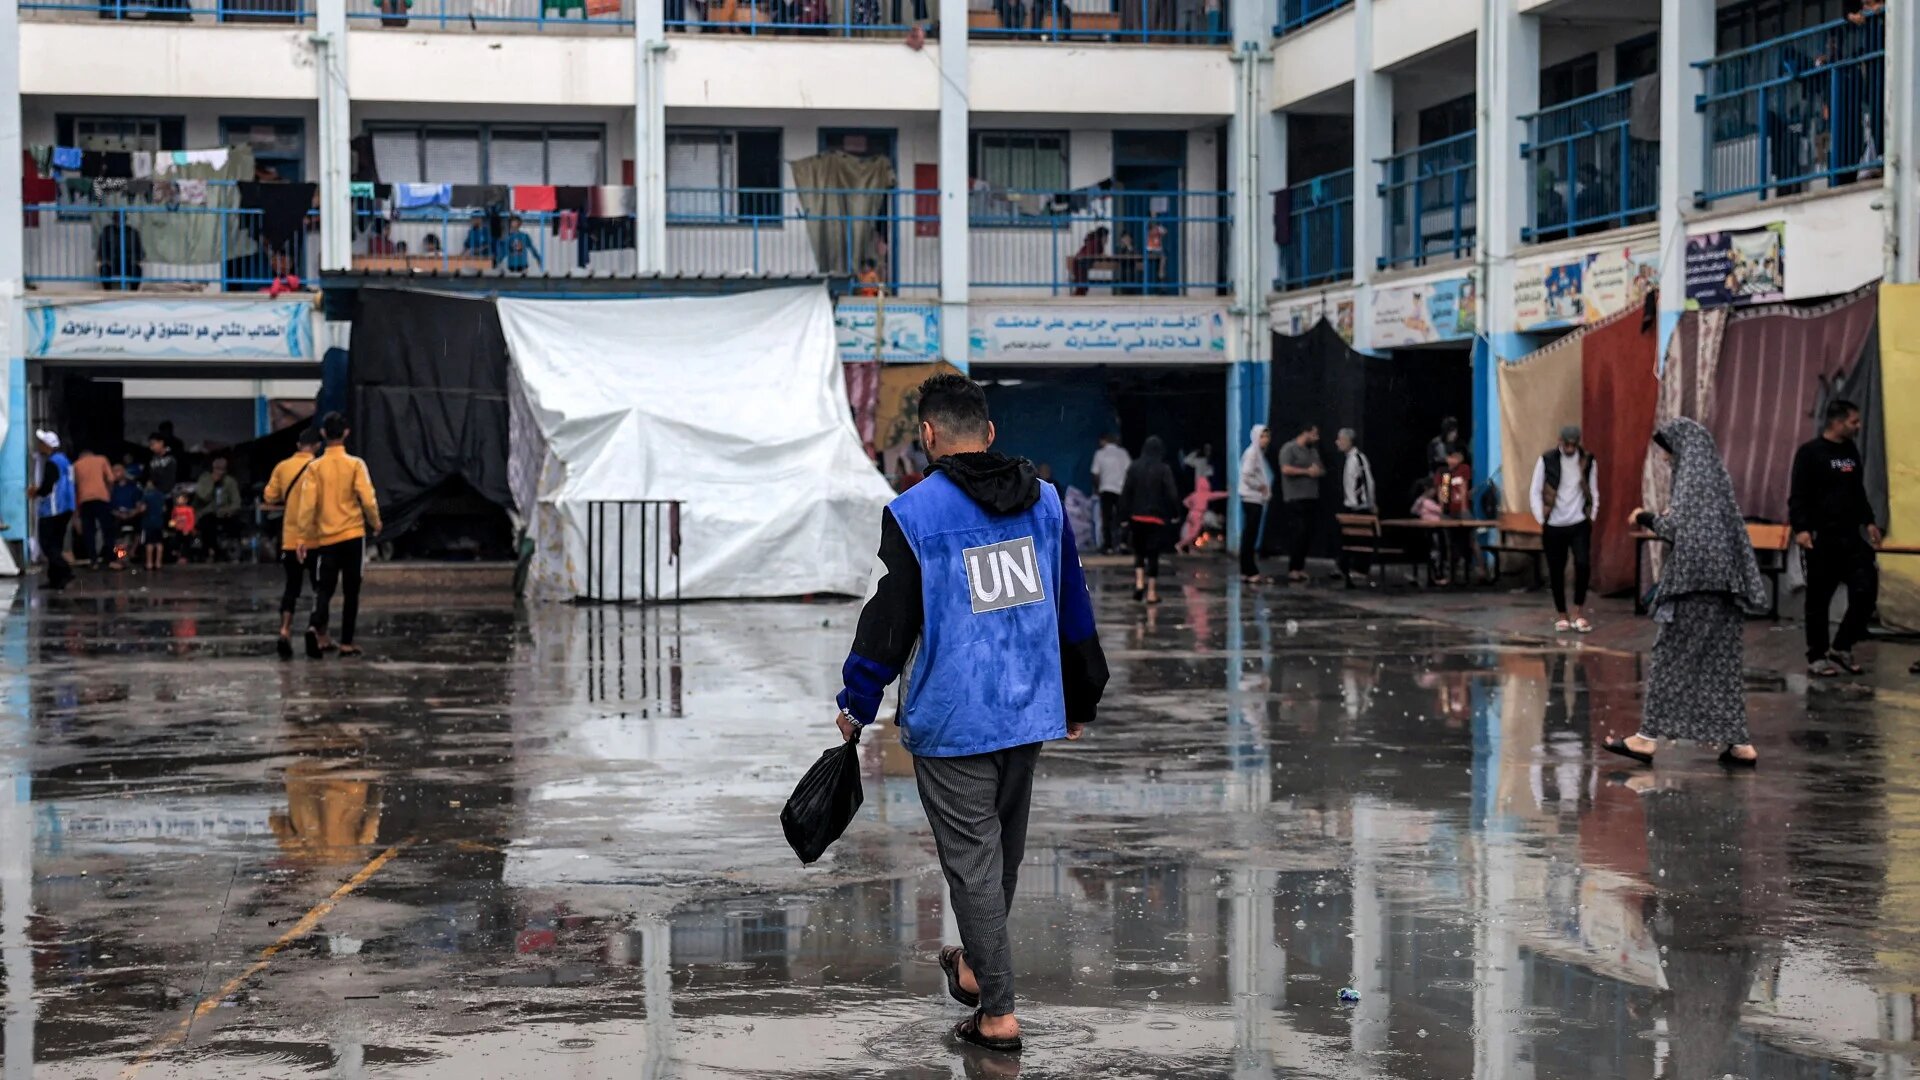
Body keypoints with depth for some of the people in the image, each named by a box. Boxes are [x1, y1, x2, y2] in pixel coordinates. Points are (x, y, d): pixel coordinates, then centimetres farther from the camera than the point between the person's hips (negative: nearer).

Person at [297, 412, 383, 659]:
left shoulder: (315, 467, -2)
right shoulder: (355, 464, -5)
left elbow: (309, 504, -6)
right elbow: (368, 500, -10)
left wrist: (302, 538, -1)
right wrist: (376, 524, 8)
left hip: (325, 538, 1)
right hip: (353, 536, -1)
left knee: (324, 589, 6)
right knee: (351, 592, 9)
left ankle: (316, 628, -22)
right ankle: (346, 643, 7)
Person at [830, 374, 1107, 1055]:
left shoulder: (914, 514, -11)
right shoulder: (1043, 501, 6)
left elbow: (888, 620, -9)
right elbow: (1074, 608, 12)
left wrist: (857, 706, 3)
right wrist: (1081, 699, 22)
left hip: (952, 719, -6)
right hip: (1030, 712, 6)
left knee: (972, 858, 2)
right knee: (1005, 847, 21)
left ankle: (998, 1013, 3)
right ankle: (975, 967, 40)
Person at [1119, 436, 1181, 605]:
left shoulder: (1134, 468, 0)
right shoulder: (1164, 469, -8)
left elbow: (1125, 493, 0)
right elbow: (1172, 494, -10)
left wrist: (1124, 515, 6)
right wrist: (1175, 514, 3)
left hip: (1137, 517, 2)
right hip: (1157, 518, -2)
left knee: (1139, 552, 17)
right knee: (1153, 555, 3)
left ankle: (1139, 582, -2)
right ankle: (1151, 592, 3)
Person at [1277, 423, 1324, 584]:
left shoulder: (1313, 450, 20)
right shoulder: (1289, 448, -4)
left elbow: (1322, 470, 22)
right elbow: (1286, 469, -17)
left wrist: (1318, 471, -2)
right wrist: (1307, 472, -13)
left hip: (1312, 498, 7)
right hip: (1295, 498, -7)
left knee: (1307, 534, 4)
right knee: (1297, 533, -11)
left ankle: (1300, 568, 10)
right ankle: (1293, 570, -8)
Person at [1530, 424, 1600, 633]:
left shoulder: (1588, 461, 0)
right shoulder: (1546, 461, -5)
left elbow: (1594, 492, 8)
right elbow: (1536, 492, -1)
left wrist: (1592, 518, 0)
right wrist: (1541, 520, -5)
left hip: (1579, 524, 0)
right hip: (1554, 526, 0)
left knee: (1583, 564, -15)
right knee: (1556, 571, 5)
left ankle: (1578, 612, -1)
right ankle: (1562, 615, 19)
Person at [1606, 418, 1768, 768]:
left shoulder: (1692, 474, -12)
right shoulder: (1714, 473, 15)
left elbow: (1677, 528, -17)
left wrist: (1646, 518, -1)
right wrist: (1659, 521, 20)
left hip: (1695, 581, -8)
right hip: (1721, 581, 9)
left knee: (1672, 657, -3)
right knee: (1721, 662, 8)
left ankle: (1649, 736, 0)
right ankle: (1739, 742, 6)